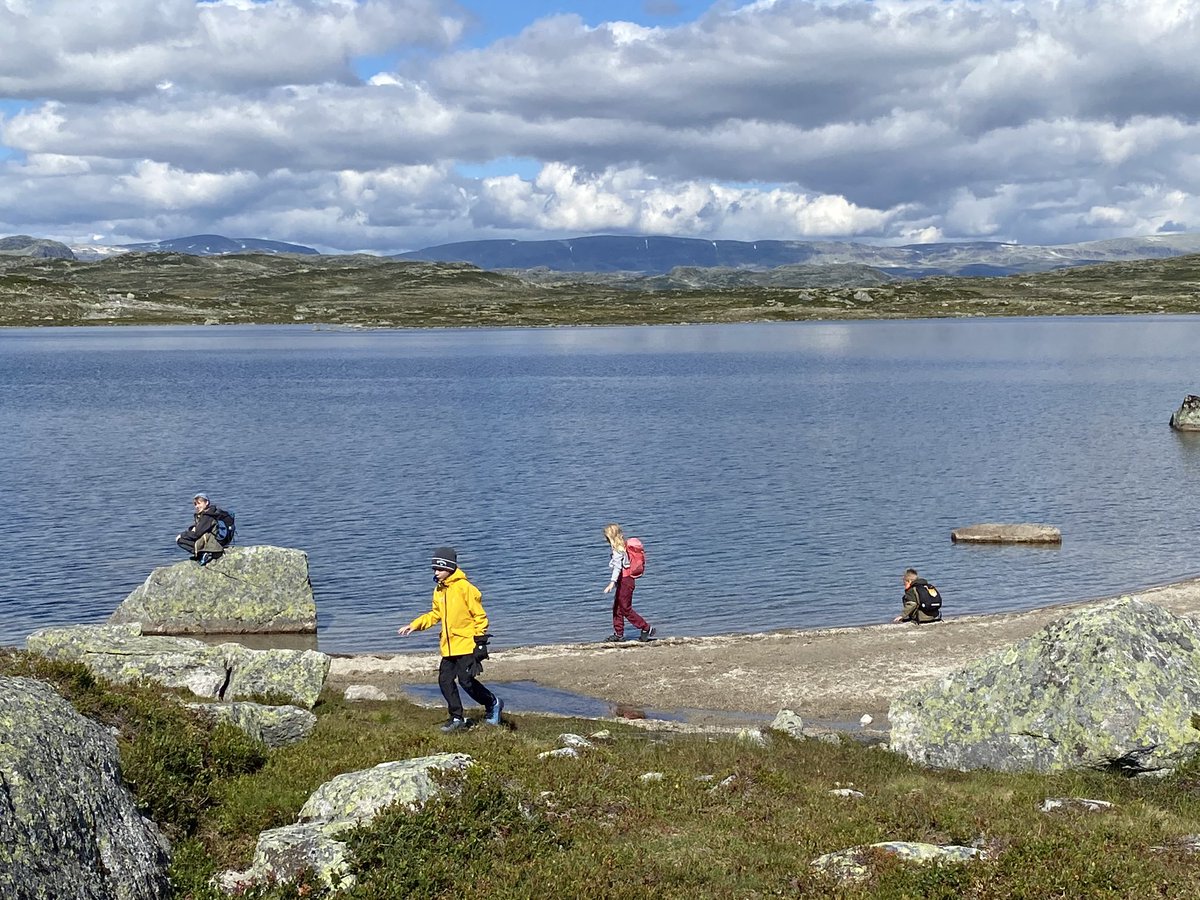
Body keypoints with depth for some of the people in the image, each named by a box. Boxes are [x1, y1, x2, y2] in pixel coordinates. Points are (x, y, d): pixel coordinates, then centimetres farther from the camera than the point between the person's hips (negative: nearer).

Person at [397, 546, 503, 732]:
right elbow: (435, 614, 22)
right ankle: (457, 718, 16)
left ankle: (493, 703, 13)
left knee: (466, 681, -10)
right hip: (449, 647, 8)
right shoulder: (439, 590, 10)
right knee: (445, 680, 4)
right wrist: (415, 625, 10)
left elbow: (479, 615, -10)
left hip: (467, 645, -8)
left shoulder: (465, 587, -13)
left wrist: (480, 639, -12)